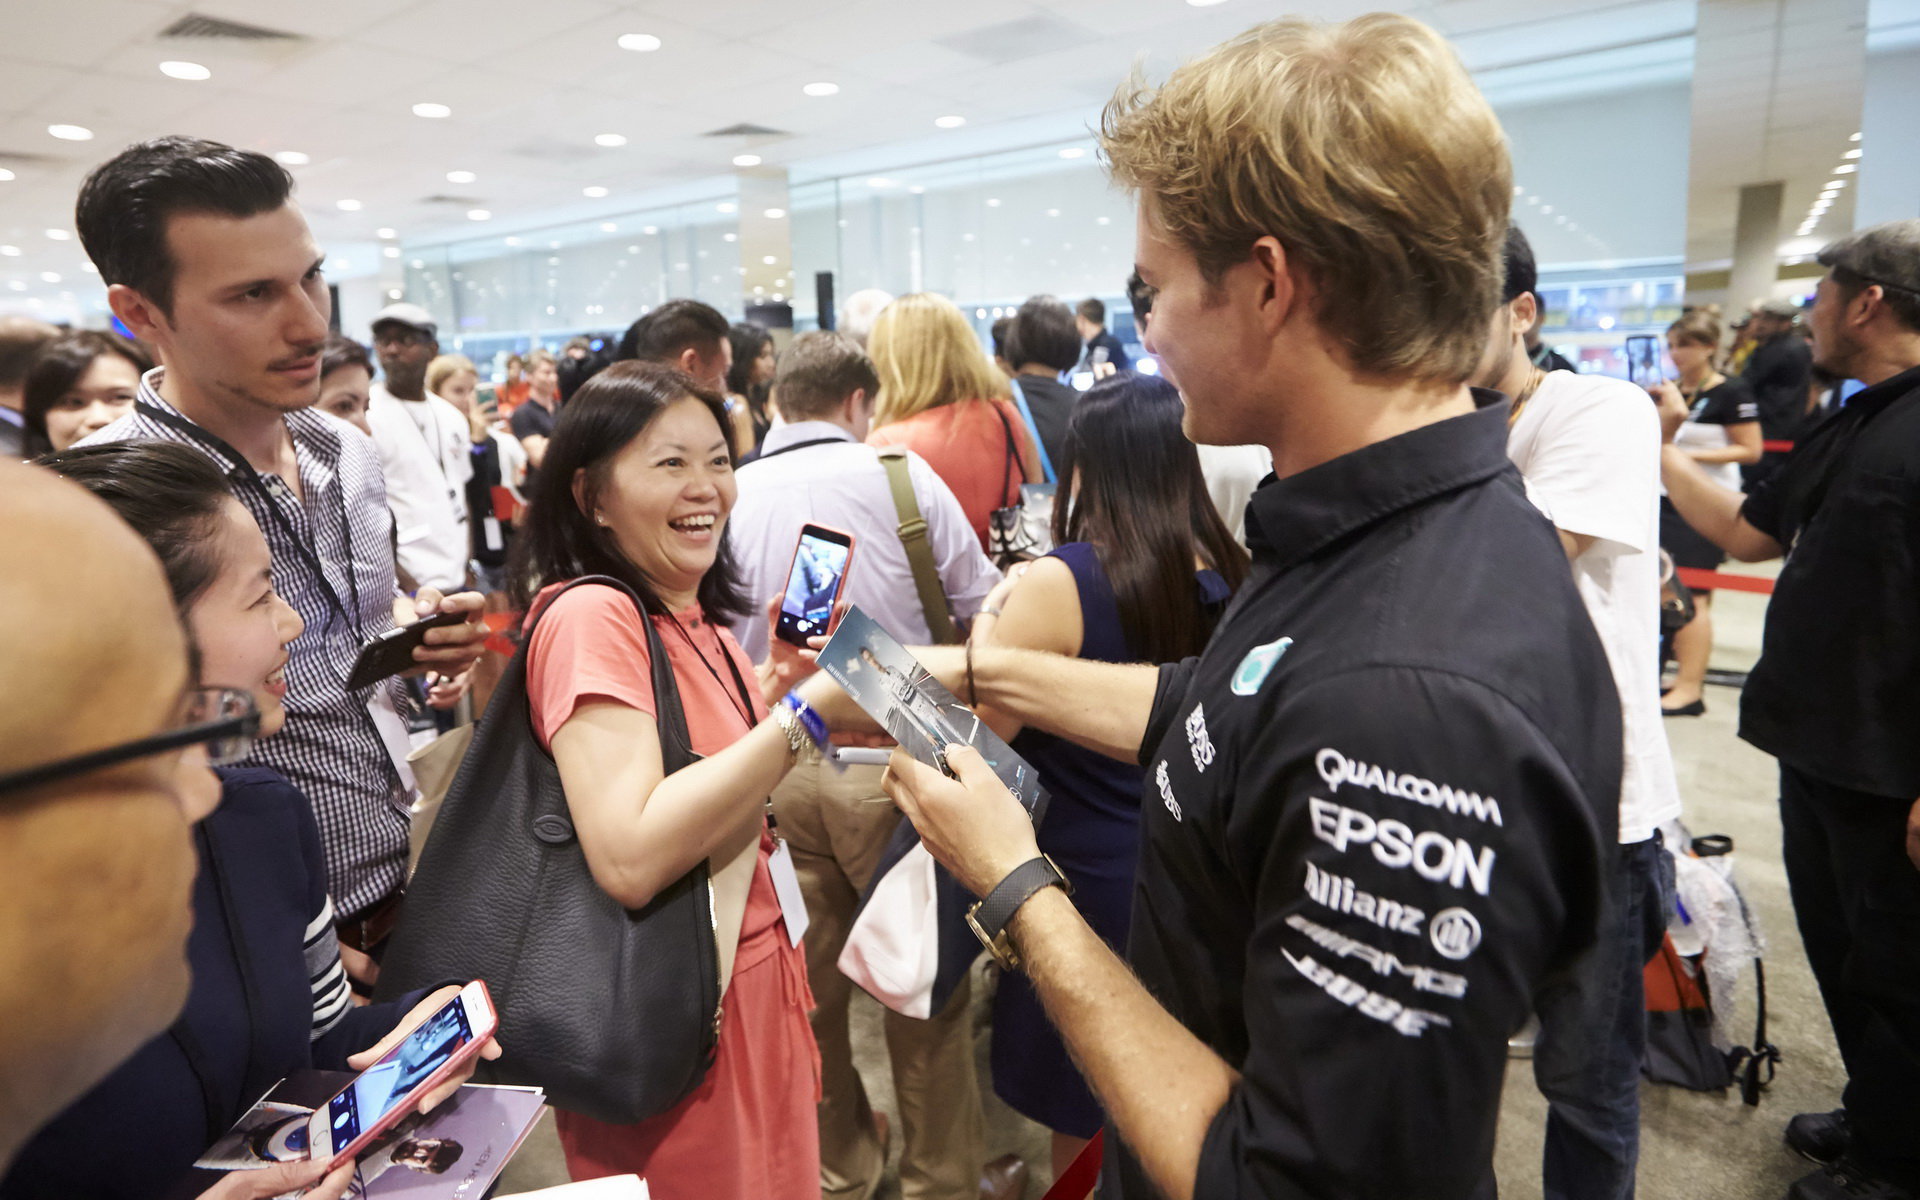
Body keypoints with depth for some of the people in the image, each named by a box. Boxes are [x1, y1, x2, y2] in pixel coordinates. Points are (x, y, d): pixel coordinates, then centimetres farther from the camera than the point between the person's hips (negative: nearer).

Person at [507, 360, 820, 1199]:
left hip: (753, 979, 8)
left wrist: (772, 689, 0)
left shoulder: (694, 620, 7)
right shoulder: (588, 615, -20)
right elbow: (629, 859, -30)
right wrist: (800, 718, -28)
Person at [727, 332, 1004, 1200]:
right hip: (892, 756, -3)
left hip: (774, 766, 3)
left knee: (810, 984, 18)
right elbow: (982, 606, -3)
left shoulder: (730, 496, 0)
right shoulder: (900, 474, -6)